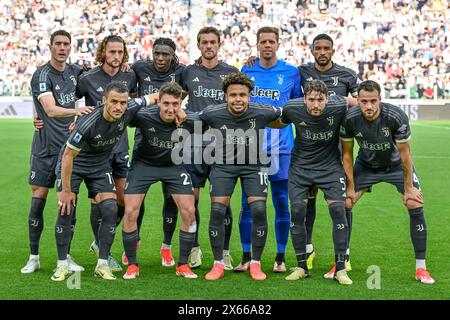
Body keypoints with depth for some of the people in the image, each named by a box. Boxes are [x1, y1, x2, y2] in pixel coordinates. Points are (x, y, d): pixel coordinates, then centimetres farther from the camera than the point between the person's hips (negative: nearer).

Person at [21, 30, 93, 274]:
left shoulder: (74, 71, 6)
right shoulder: (42, 75, -11)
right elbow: (51, 109, -24)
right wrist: (76, 111, -41)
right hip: (44, 148, -4)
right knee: (38, 201, -2)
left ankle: (65, 257, 11)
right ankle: (34, 257, 8)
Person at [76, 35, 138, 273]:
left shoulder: (129, 77, 5)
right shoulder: (88, 79, -7)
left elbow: (136, 99, 25)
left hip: (120, 146, 4)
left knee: (124, 198, 3)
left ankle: (100, 242, 23)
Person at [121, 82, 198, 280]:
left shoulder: (189, 121, -24)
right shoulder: (144, 117, -28)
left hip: (174, 166, 1)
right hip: (144, 164, -1)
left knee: (189, 212, -9)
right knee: (130, 212, -11)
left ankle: (183, 265, 8)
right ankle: (132, 265, 7)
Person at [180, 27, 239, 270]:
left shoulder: (231, 73, 7)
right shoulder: (188, 72, 10)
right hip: (194, 144, 1)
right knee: (191, 198, 1)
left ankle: (224, 252, 8)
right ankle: (194, 249, 14)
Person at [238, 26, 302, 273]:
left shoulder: (291, 72, 5)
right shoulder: (246, 71, 9)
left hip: (280, 146, -1)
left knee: (281, 202, 2)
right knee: (248, 202, 1)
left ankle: (281, 257, 11)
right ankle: (246, 256, 10)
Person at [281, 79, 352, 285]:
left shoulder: (338, 107, -21)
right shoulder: (292, 109, -18)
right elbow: (280, 122, 6)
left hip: (330, 166, -1)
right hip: (300, 166, 1)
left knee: (338, 210, -13)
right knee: (297, 212, -9)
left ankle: (340, 268, -3)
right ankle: (301, 267, 7)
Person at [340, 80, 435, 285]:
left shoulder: (397, 117, -32)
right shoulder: (349, 119, -26)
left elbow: (405, 154, -20)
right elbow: (347, 154, -10)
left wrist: (409, 188, -14)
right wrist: (350, 188, -9)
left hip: (396, 165, -2)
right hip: (366, 165, 2)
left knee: (415, 206, -14)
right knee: (344, 204, -9)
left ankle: (421, 268, -3)